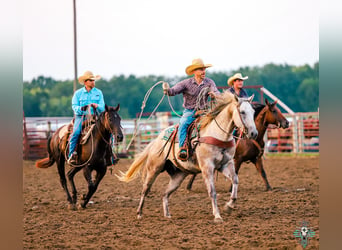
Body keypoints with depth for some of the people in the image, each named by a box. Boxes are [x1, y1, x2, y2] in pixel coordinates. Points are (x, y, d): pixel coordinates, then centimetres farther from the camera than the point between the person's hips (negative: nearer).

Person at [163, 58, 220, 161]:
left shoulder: (209, 82, 2)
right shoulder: (186, 83, -2)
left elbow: (217, 93, -9)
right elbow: (174, 90, -11)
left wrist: (214, 95, -35)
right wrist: (167, 90, -35)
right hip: (189, 111, -2)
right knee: (183, 123, -33)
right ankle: (182, 149, -36)